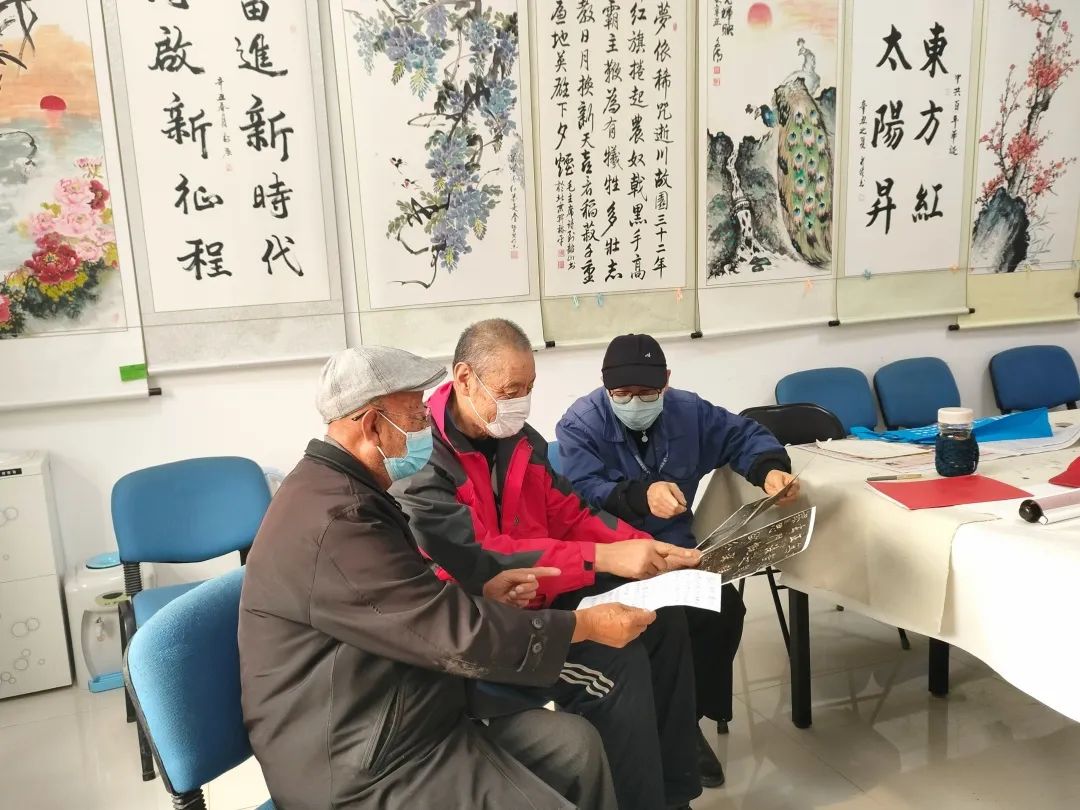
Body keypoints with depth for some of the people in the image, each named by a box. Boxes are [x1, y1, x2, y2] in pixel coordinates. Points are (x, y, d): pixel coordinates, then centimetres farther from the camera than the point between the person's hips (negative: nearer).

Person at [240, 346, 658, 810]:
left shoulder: (339, 489, 8)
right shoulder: (337, 517, -26)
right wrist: (588, 625, -14)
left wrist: (481, 592, 5)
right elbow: (459, 635, -24)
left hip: (399, 721, 10)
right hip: (369, 768, -10)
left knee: (576, 744, 6)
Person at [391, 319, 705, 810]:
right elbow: (483, 564, -30)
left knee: (663, 620, 1)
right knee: (617, 666, -24)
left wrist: (648, 549, -10)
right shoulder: (422, 461, -23)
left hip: (544, 593, 8)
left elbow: (569, 515, 6)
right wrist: (605, 558, -35)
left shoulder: (520, 439, 2)